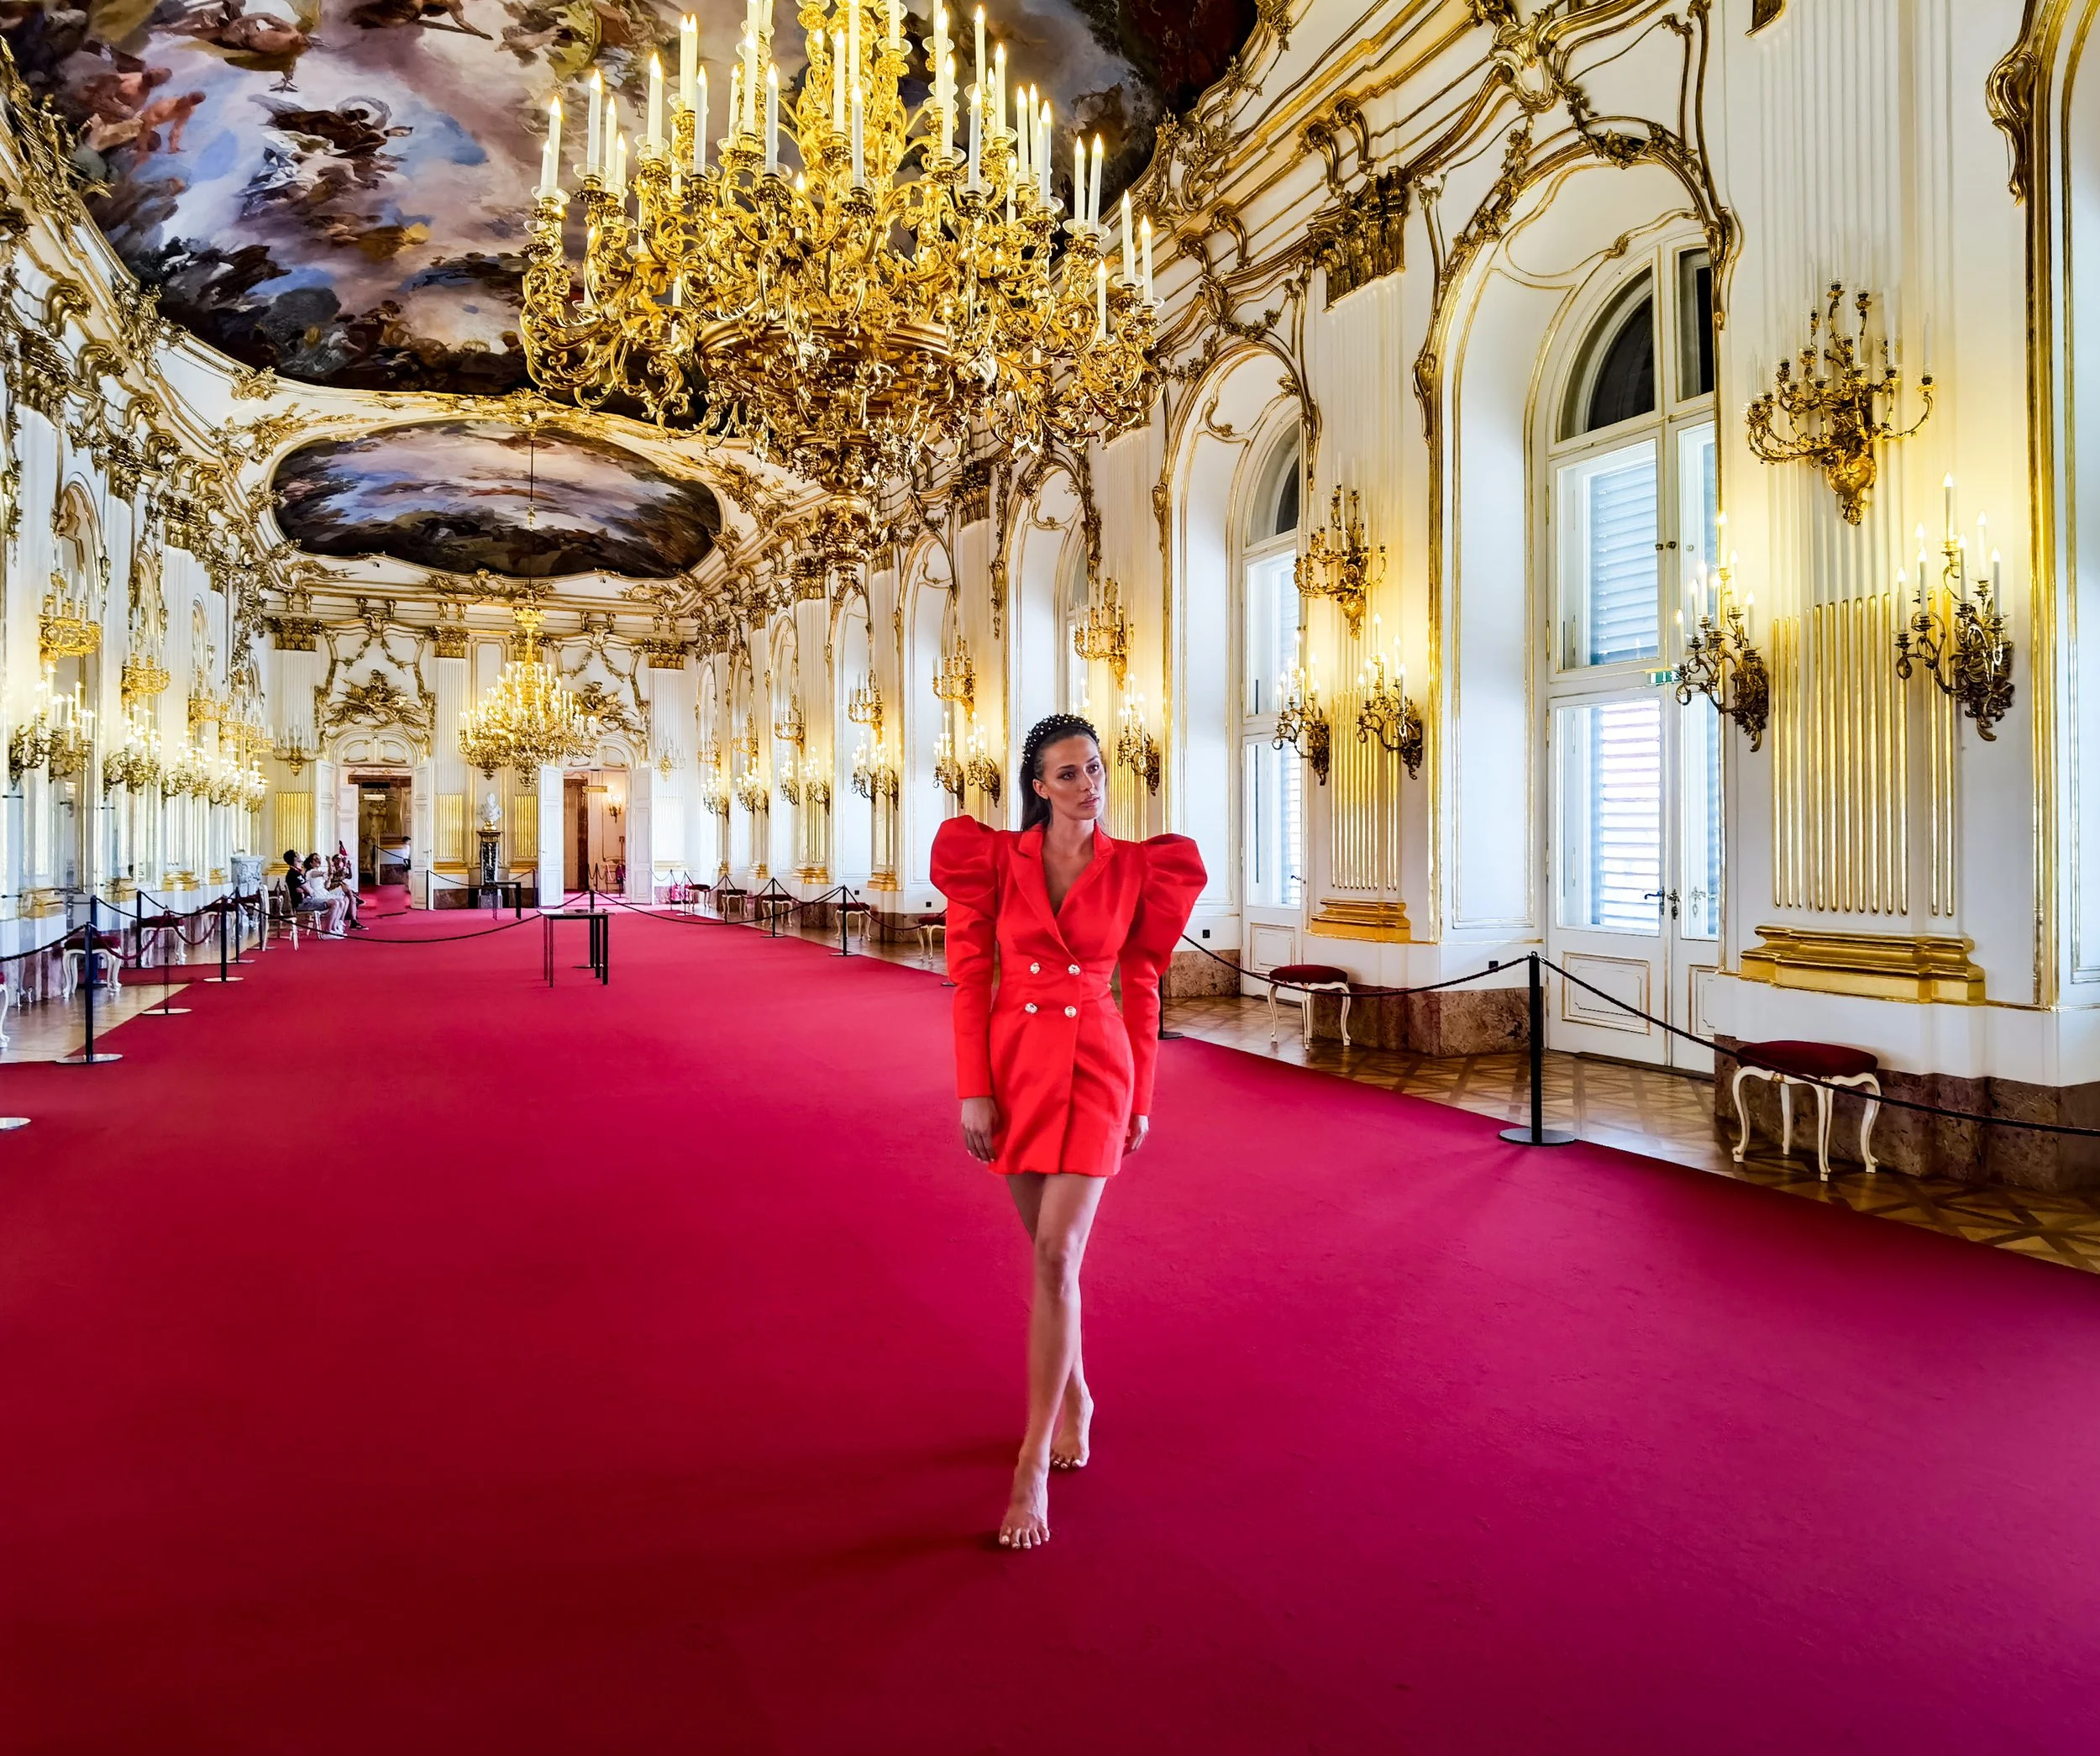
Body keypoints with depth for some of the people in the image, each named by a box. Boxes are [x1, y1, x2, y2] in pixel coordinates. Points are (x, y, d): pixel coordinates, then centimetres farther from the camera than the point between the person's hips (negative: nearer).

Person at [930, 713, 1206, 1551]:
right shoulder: (994, 859, -1)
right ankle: (1075, 1396, 39)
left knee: (1056, 1256, -10)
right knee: (1051, 1249, 14)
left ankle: (1034, 1462, 1)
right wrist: (972, 1090, -6)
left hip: (1094, 1066, -2)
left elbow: (1142, 988, 5)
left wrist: (1141, 1098, 8)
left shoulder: (1136, 870, -1)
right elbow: (970, 978, -2)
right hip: (1014, 1063, 2)